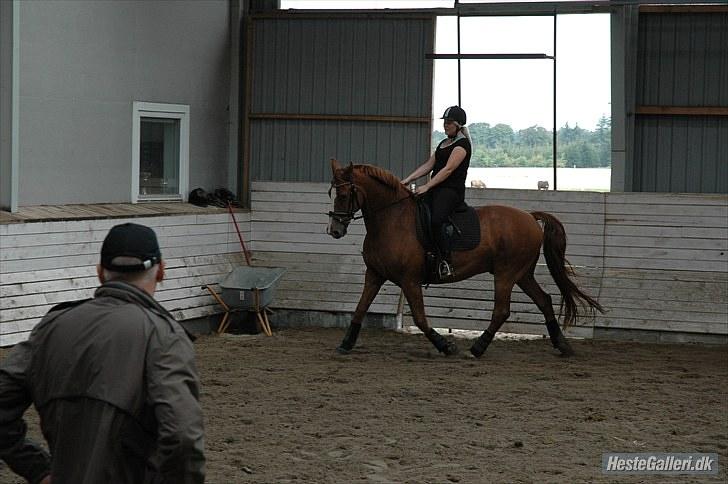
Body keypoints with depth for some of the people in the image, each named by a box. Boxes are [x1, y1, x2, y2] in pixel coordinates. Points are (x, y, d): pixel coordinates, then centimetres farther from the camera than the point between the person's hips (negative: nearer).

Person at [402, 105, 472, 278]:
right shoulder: (443, 143, 23)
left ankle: (446, 261, -29)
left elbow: (448, 169, -16)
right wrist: (407, 180, 6)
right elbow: (428, 165, 19)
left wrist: (426, 187, -22)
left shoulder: (462, 144, -6)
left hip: (451, 190, -10)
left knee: (436, 220, -33)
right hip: (435, 190, 10)